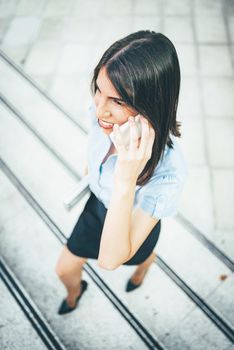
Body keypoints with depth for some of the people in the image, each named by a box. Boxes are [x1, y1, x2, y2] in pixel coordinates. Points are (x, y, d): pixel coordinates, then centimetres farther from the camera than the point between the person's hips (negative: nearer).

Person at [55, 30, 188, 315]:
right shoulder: (101, 114, -30)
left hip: (135, 222, -3)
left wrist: (126, 181, -58)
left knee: (141, 255, 34)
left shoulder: (168, 170, -46)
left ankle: (144, 266, 75)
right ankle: (75, 293, 62)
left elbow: (110, 259, -45)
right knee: (64, 270, 24)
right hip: (97, 206, 4)